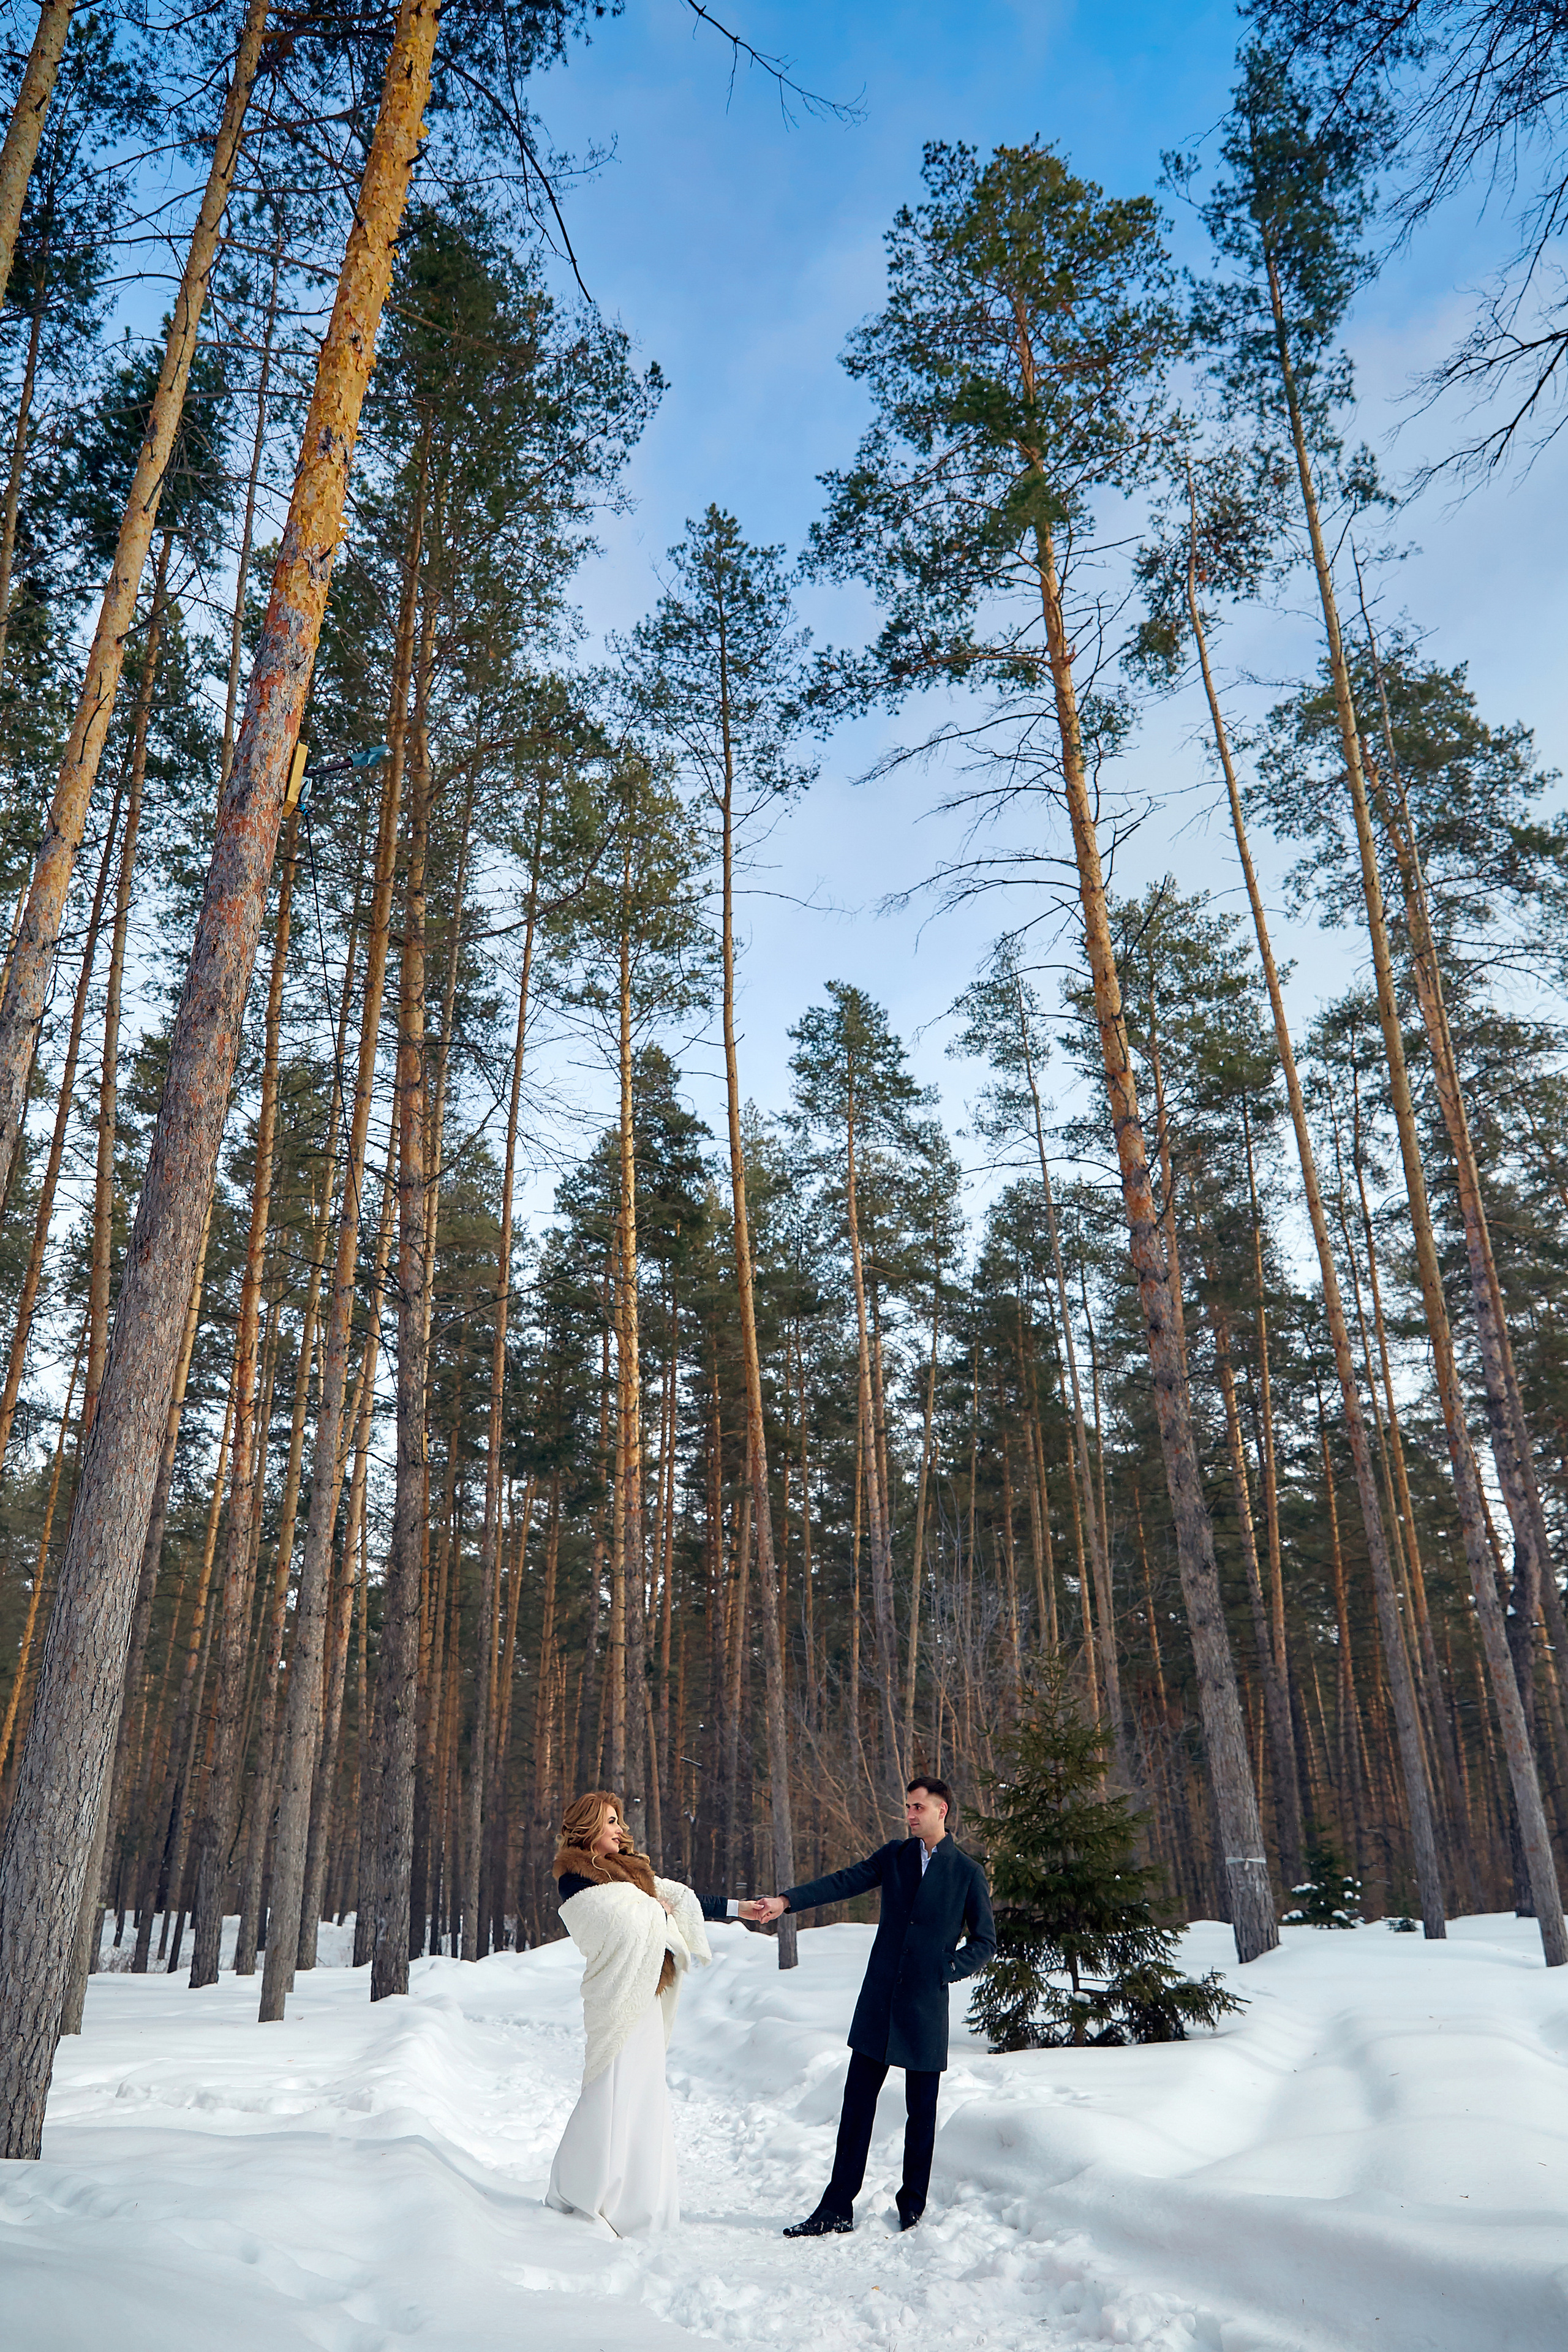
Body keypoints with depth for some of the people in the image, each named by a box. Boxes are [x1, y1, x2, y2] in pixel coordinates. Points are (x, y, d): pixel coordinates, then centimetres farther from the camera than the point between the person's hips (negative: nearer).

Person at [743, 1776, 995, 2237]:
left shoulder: (967, 1871, -1)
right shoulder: (894, 1856, 6)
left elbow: (984, 1942, 5)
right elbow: (844, 1882, -5)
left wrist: (947, 1971, -9)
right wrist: (786, 1901, -18)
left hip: (927, 2006, -2)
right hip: (879, 2003, 2)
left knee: (921, 2112, 7)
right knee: (857, 2104, 4)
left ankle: (912, 2210, 24)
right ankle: (837, 2210, 13)